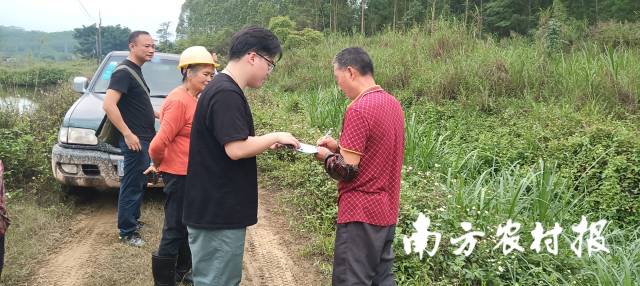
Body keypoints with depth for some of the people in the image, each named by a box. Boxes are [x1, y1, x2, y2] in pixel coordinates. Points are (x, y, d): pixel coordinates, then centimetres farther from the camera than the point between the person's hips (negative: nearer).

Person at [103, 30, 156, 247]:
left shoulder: (136, 71, 15)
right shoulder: (124, 71, -15)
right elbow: (108, 105, -25)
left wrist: (155, 114, 14)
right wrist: (128, 134, -25)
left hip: (145, 138, 10)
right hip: (135, 140, -10)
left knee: (139, 183, 19)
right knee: (132, 186, -2)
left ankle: (133, 220, 33)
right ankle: (127, 232, 7)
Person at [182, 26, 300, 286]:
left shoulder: (224, 89, 13)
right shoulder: (226, 93, -19)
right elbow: (236, 149, -25)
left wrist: (268, 142, 8)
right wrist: (275, 137, -12)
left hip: (218, 209, 10)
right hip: (217, 212, -10)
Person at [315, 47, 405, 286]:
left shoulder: (359, 109, -19)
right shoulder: (393, 103, 8)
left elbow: (347, 170, -19)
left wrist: (327, 157, 0)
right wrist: (339, 146, 11)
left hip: (361, 214, -9)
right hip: (387, 211, 9)